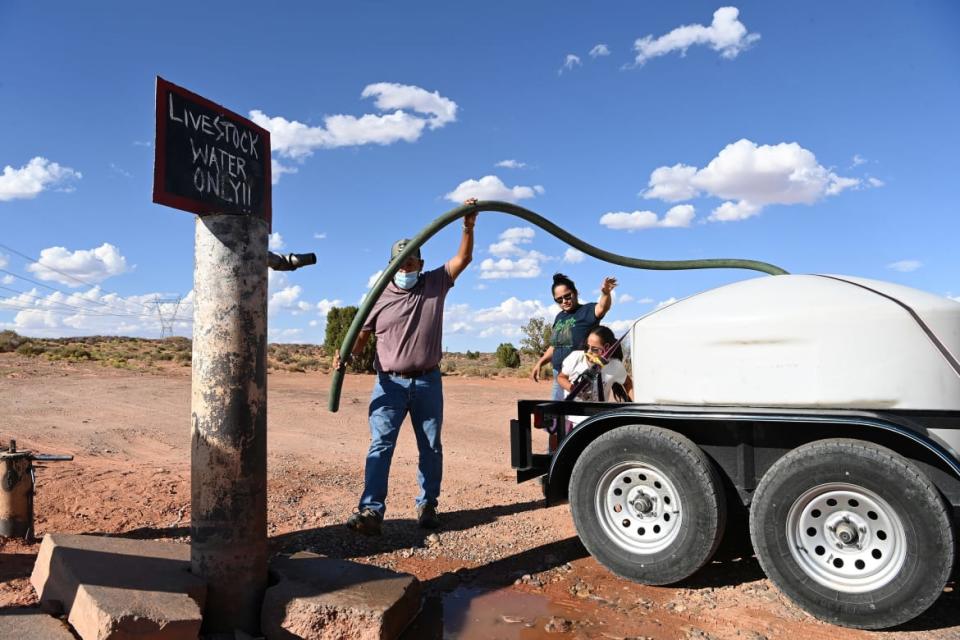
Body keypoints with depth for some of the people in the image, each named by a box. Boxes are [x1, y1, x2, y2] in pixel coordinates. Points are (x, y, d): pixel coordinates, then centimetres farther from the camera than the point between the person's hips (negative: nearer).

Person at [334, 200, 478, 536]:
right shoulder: (380, 297, 1)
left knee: (431, 448, 9)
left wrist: (468, 227, -16)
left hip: (428, 382, 2)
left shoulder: (435, 284, 4)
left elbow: (463, 259, -2)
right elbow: (361, 336, 1)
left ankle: (427, 505, 22)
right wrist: (345, 355, -18)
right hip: (390, 383, -1)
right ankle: (371, 510, -13)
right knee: (380, 444, -10)